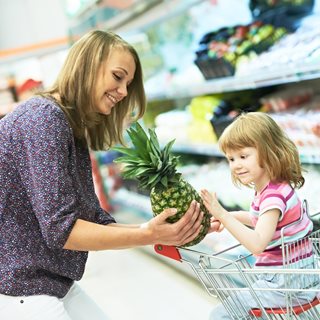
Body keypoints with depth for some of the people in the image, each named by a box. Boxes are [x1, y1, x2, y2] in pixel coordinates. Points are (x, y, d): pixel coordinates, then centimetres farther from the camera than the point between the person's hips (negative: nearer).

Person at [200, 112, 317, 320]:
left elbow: (257, 244, -36)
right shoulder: (272, 188, 4)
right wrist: (232, 217, 10)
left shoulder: (274, 195, -25)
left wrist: (222, 215, -41)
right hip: (292, 278, 10)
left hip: (287, 285, -10)